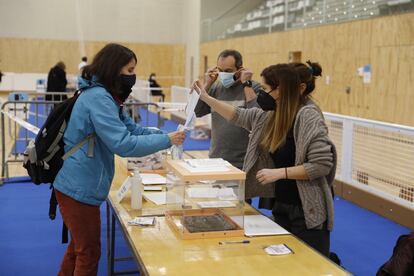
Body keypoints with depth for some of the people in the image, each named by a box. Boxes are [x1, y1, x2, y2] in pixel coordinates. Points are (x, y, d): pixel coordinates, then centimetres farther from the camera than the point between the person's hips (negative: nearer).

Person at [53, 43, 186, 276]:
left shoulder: (105, 96, 12)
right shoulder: (98, 98, -22)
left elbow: (132, 129, 11)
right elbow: (123, 144, -27)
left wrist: (166, 134, -3)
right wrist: (166, 141, -21)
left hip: (78, 185, 10)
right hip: (79, 187, -10)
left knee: (79, 247, 23)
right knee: (89, 252, 5)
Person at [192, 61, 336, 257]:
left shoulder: (308, 116, -19)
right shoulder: (272, 114, 4)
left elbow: (322, 165, -24)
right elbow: (238, 116, 18)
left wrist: (280, 172, -22)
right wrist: (206, 98, 13)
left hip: (308, 212, -8)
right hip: (281, 207, 8)